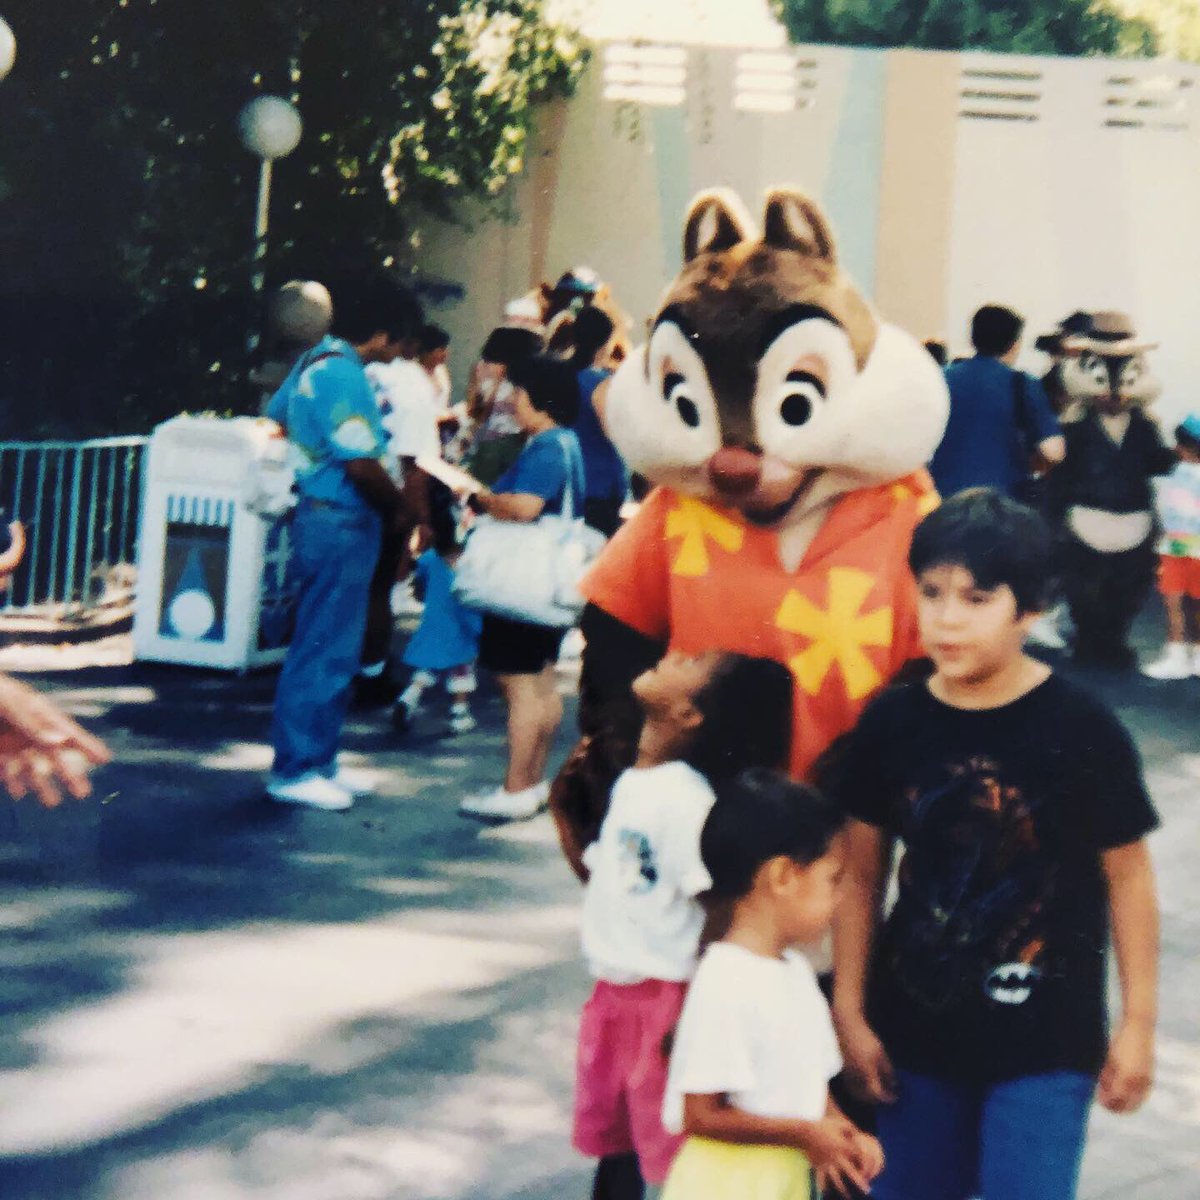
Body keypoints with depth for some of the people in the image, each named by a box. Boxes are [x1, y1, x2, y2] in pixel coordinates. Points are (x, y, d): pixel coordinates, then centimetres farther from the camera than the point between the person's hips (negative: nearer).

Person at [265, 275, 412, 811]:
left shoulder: (313, 361, 11)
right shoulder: (345, 377, -20)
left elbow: (277, 415, 28)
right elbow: (362, 464, -25)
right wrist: (398, 507, -9)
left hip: (318, 511, 10)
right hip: (341, 523, -10)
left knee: (334, 647, 16)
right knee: (326, 651, -4)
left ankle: (318, 760, 24)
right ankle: (296, 770, 3)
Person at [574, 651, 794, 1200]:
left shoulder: (687, 800, -22)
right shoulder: (629, 781, 5)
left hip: (664, 1003, -8)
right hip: (612, 995, 8)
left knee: (670, 1155, 4)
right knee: (613, 1145, 20)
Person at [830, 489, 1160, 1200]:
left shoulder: (1083, 731, -14)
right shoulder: (892, 723, -5)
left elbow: (1127, 876, -5)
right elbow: (862, 875, 3)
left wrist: (1138, 1021, -3)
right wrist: (849, 1011, 4)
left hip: (1045, 1041, -3)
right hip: (916, 1029, 4)